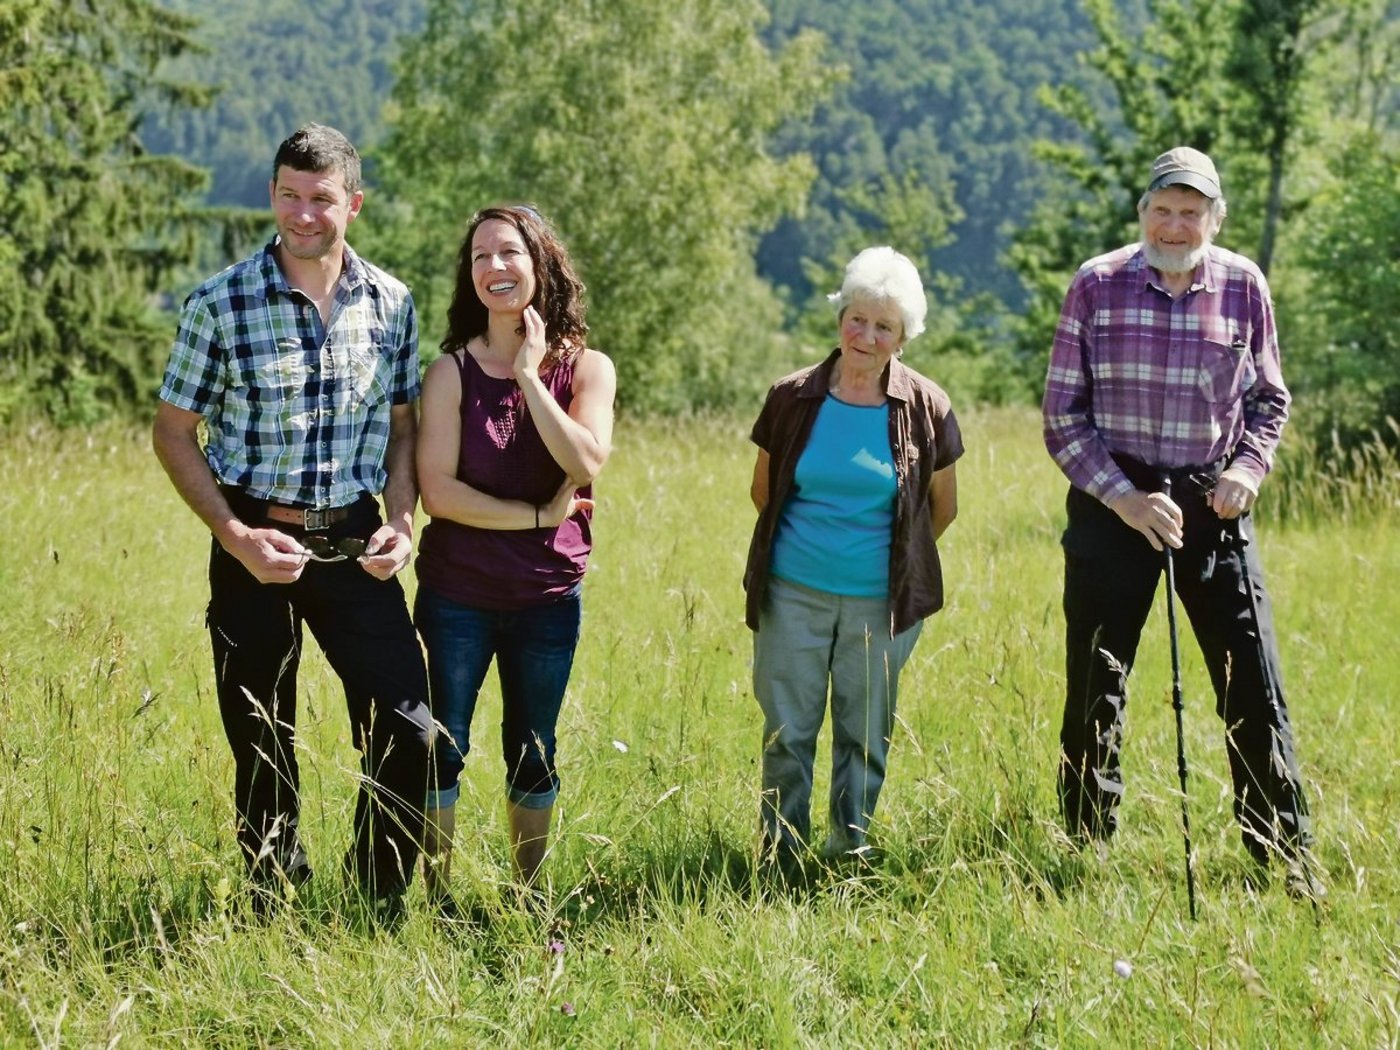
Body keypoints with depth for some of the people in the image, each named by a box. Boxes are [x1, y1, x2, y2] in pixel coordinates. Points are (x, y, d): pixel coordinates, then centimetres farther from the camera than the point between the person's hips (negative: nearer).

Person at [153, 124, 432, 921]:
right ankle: (276, 907, 26)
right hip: (256, 543, -2)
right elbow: (175, 434, -3)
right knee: (262, 745, 6)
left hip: (354, 545, 2)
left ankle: (380, 906, 13)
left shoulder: (391, 303, 1)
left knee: (408, 729, -6)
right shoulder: (220, 306, -9)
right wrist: (237, 539, -13)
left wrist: (401, 521, -6)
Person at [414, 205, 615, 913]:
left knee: (532, 755, 13)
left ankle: (528, 899, 26)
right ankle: (437, 901, 15)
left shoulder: (586, 369, 0)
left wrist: (529, 374, -16)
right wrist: (537, 516, -15)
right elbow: (438, 490, -13)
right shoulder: (452, 372, -5)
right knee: (440, 751, 3)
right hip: (458, 595, -2)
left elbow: (585, 464, -18)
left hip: (547, 597, 2)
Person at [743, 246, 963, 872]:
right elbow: (763, 490, 12)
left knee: (865, 738, 9)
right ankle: (780, 862, 15)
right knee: (786, 734, 3)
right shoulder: (792, 399, -3)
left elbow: (943, 508, 10)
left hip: (880, 602, 0)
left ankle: (849, 856, 23)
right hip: (793, 595, 0)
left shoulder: (925, 410, -4)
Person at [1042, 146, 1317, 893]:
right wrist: (1125, 498, -13)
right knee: (1095, 690, 4)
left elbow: (1269, 400, 12)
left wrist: (1248, 469, -7)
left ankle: (1285, 852, 10)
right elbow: (1062, 414, -2)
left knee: (1254, 688, 0)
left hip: (1213, 504, 1)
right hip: (1112, 503, -1)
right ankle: (1087, 849, 17)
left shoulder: (1243, 286, 0)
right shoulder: (1096, 286, -5)